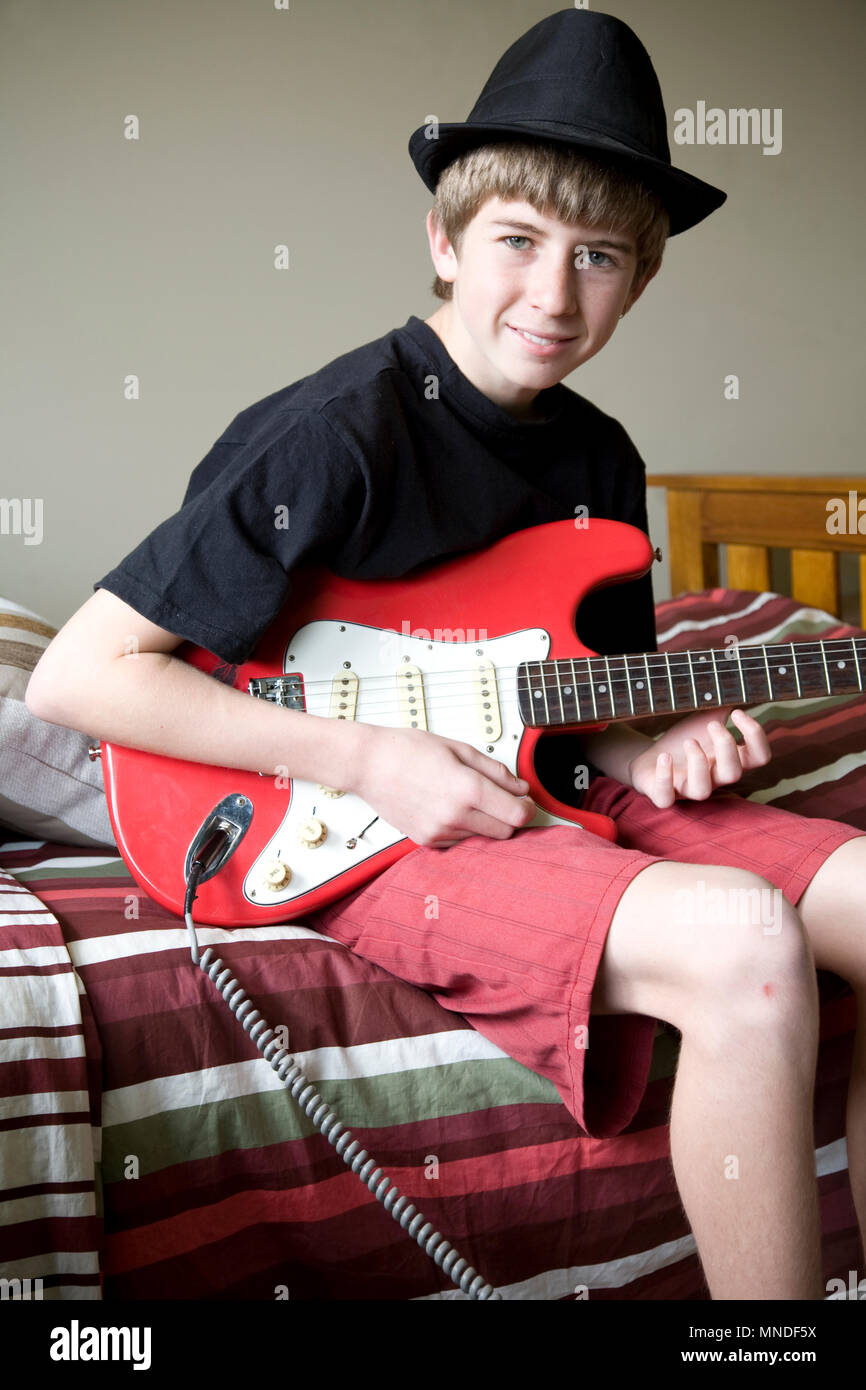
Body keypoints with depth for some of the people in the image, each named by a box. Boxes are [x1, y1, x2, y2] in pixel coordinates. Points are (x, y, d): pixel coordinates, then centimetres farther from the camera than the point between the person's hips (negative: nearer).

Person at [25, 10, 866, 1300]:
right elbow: (76, 673, -16)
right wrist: (368, 759, -18)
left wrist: (649, 752, -4)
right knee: (739, 949, -31)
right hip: (375, 834, -8)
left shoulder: (599, 458, 9)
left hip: (546, 802, 8)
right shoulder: (340, 433, -14)